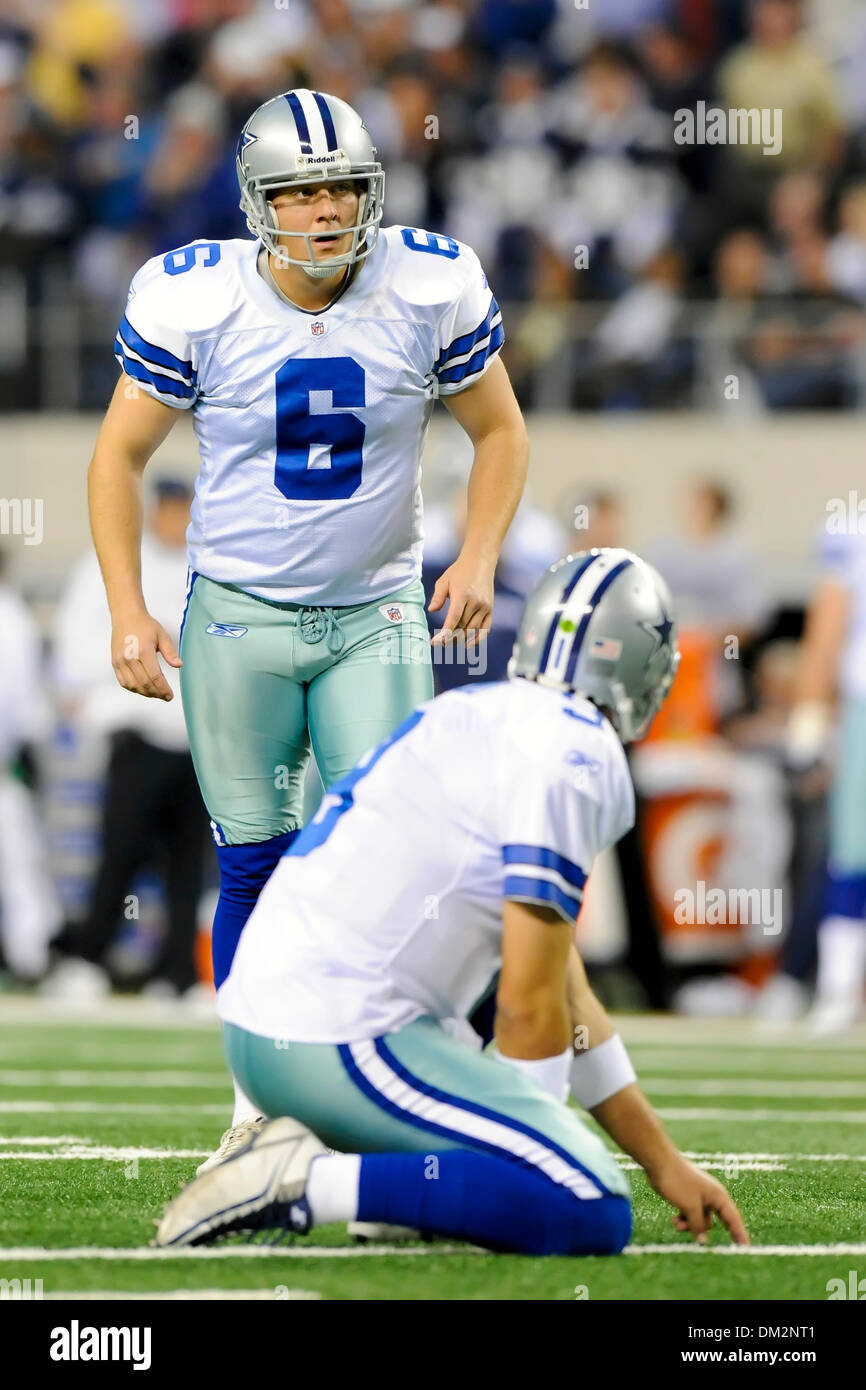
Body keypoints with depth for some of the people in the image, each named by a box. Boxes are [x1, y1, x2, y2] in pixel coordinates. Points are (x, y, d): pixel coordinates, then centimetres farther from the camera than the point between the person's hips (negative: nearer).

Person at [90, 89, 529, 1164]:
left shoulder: (431, 289, -10)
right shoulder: (193, 301, -12)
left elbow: (498, 432, 6)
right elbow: (121, 453, 0)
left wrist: (477, 559, -9)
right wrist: (126, 610, -8)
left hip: (374, 615, 1)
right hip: (238, 617, -1)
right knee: (255, 865, 3)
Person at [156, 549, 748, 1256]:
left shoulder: (481, 719, 21)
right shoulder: (575, 762, -9)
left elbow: (565, 991, 24)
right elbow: (528, 1001, -10)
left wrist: (665, 1163, 24)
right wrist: (529, 1136, 6)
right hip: (344, 1044, -10)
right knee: (595, 1215, -15)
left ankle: (310, 1160, 7)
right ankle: (310, 1183, -19)